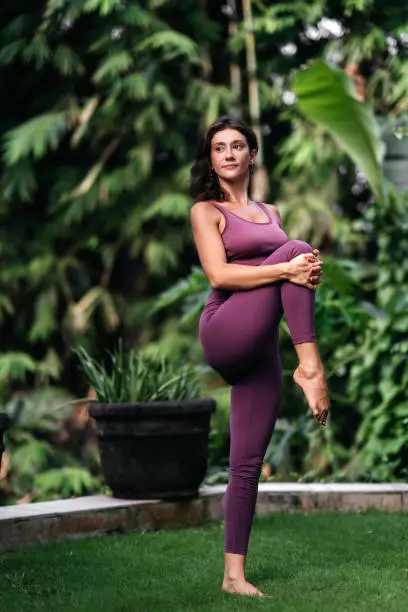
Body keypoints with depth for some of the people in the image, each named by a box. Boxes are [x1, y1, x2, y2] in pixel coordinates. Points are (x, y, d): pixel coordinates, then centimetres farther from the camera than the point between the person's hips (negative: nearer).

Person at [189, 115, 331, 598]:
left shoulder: (270, 212, 23)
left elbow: (294, 269, 20)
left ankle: (234, 574, 3)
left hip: (260, 349, 5)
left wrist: (309, 273, -6)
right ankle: (310, 367, -23)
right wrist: (287, 269, -19)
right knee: (297, 247, -19)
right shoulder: (206, 210, 5)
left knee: (247, 464, 0)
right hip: (225, 333, -5)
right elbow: (219, 274, -9)